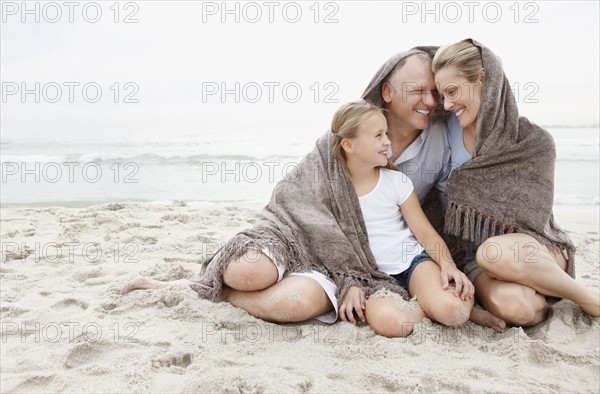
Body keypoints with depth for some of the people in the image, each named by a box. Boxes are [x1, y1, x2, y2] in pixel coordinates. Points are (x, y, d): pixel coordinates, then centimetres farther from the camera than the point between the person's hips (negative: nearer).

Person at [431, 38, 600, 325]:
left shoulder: (533, 141, -10)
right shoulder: (447, 129, -1)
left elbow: (530, 217, -9)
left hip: (533, 248, -1)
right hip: (474, 259, 1)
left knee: (495, 252, -38)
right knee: (513, 305, -34)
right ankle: (539, 297, 3)